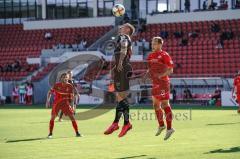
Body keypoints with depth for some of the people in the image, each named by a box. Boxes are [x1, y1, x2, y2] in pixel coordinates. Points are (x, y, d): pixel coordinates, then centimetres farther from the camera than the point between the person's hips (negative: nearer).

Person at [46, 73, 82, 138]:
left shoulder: (69, 86, -3)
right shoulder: (57, 85, -6)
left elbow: (71, 96, 4)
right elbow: (50, 92, 3)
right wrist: (48, 101, -5)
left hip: (65, 103, 1)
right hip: (56, 103, -1)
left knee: (72, 117, -8)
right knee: (52, 117, -6)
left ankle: (77, 133, -1)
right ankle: (50, 134, 9)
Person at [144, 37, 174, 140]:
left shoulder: (164, 55, -11)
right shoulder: (150, 56, 12)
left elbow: (170, 69, -12)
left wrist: (161, 75, -25)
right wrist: (146, 75, 3)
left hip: (163, 82, -8)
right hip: (155, 83, 8)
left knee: (165, 104, -7)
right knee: (156, 105, 14)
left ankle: (169, 128, -1)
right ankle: (161, 125, 30)